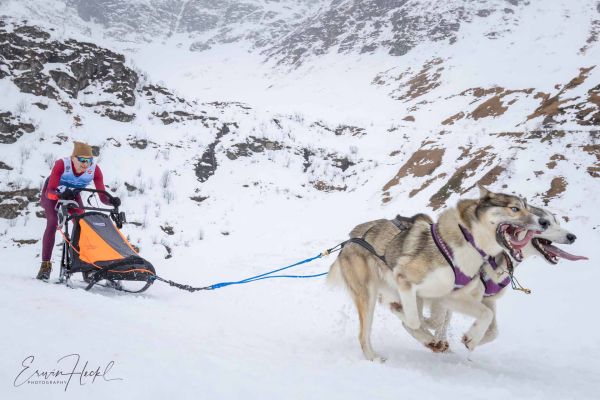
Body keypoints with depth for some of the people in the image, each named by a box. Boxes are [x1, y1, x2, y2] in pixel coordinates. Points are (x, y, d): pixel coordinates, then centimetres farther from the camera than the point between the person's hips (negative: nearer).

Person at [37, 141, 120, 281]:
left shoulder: (94, 169, -30)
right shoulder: (62, 164, -37)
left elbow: (102, 196, -30)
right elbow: (50, 192, -40)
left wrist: (111, 201, -51)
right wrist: (62, 194, -60)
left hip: (73, 195, 3)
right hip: (52, 193, -3)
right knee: (52, 223, -23)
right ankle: (45, 265, -17)